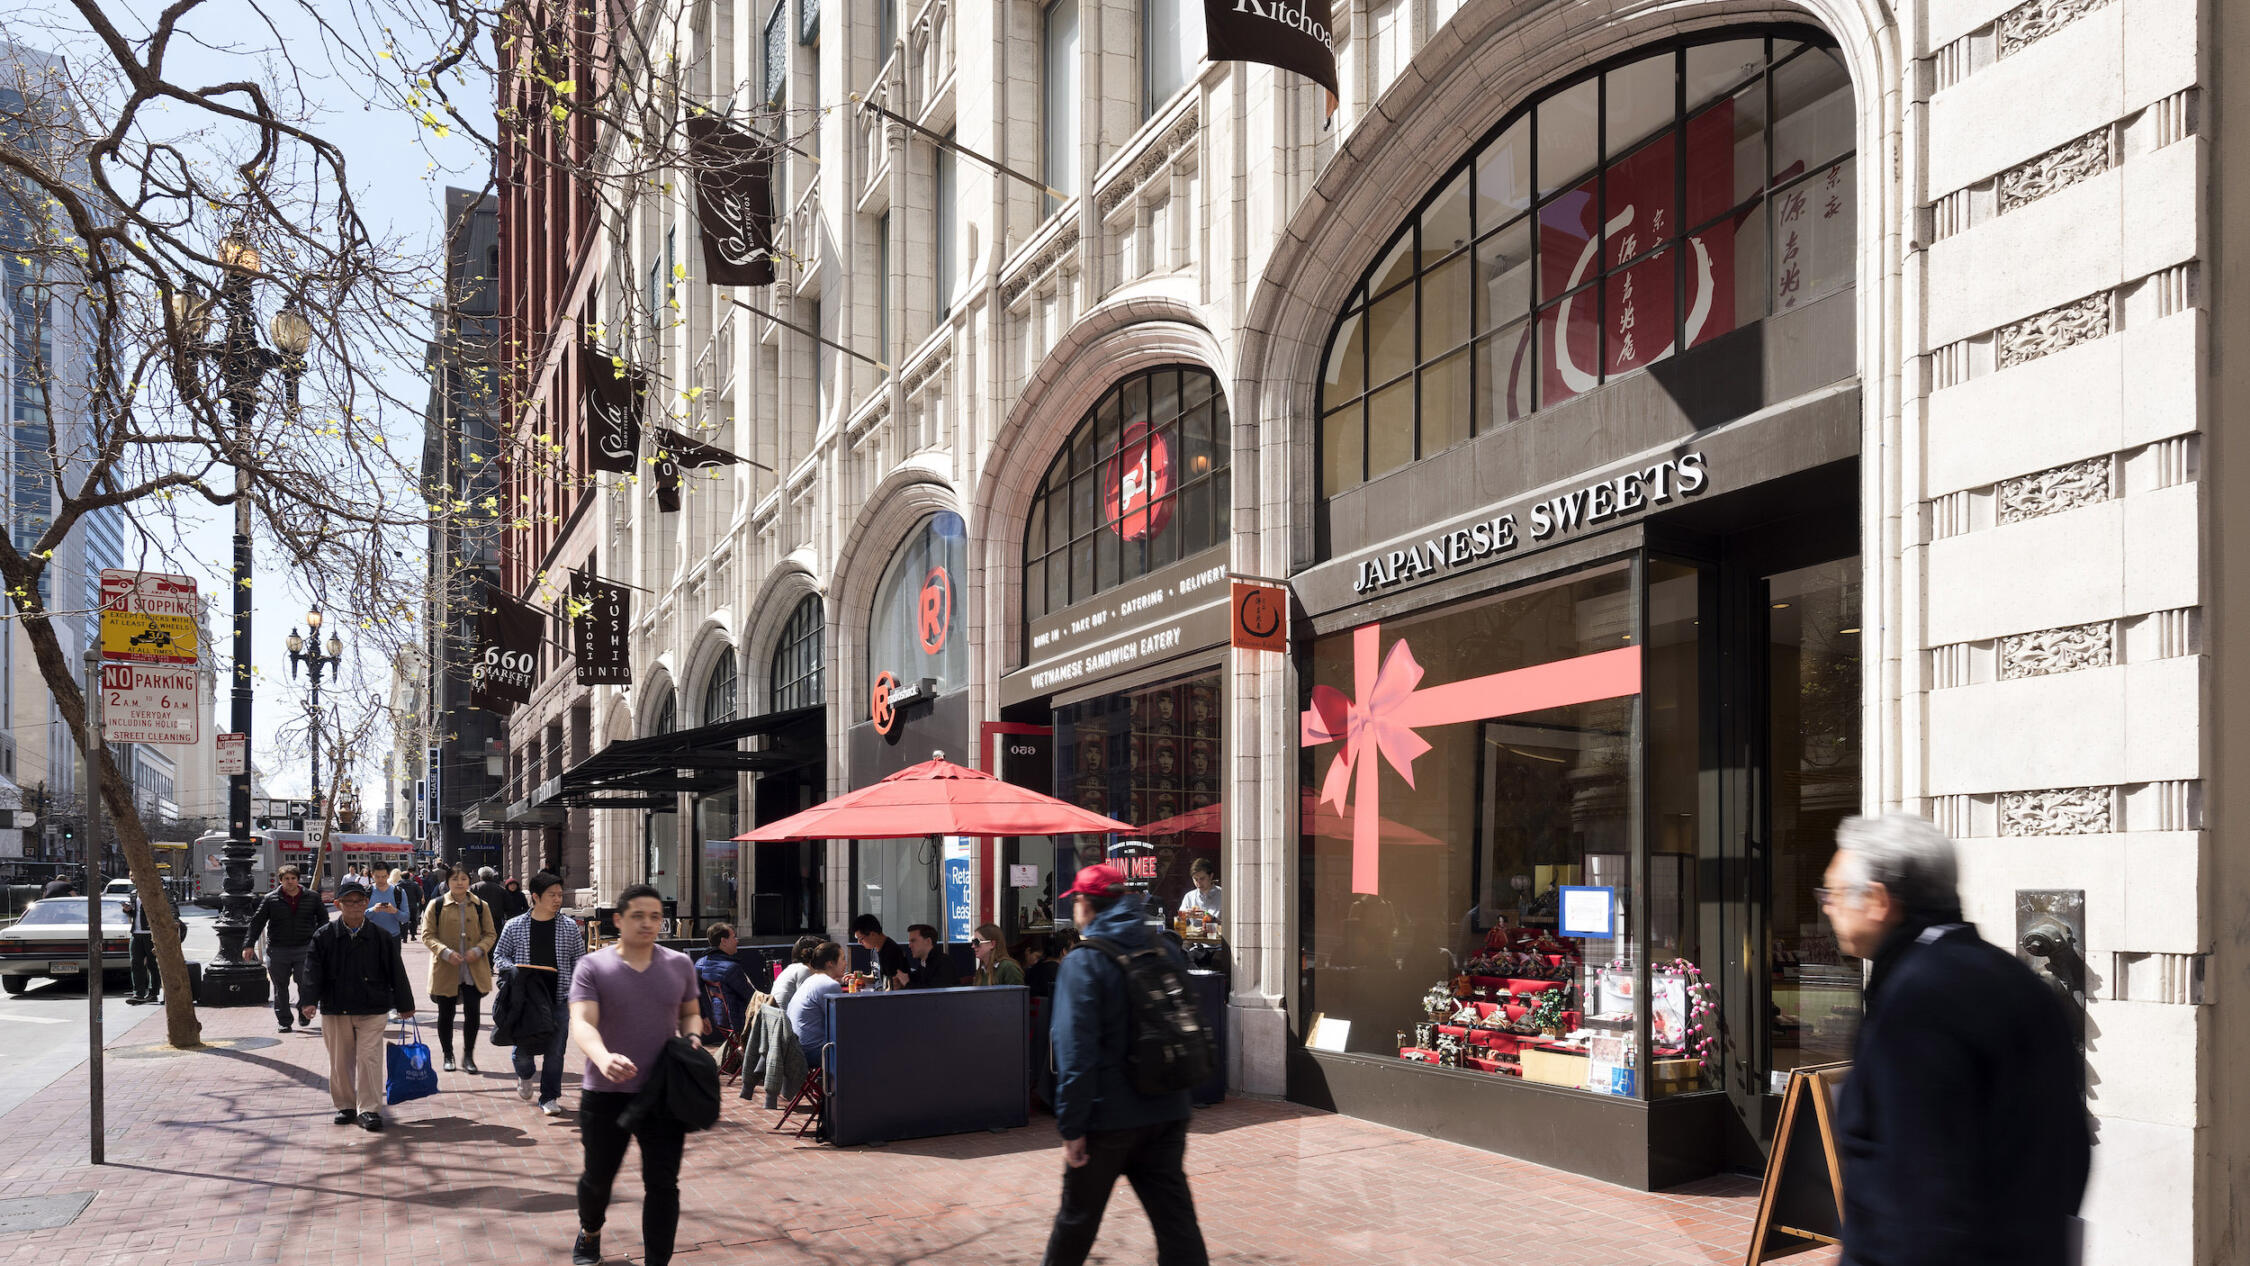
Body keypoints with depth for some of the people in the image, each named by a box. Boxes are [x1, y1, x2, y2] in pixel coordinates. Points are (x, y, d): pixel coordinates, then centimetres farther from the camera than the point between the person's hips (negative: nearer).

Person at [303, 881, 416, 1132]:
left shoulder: (381, 937, 1)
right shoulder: (324, 937, 1)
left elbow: (396, 972, 6)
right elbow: (313, 971, -3)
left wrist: (405, 1005, 9)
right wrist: (310, 1001, -16)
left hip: (372, 1010, -1)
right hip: (335, 1010, 1)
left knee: (369, 1059, -6)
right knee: (340, 1060, 9)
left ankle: (369, 1109, 0)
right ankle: (345, 1105, 24)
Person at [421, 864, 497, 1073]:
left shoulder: (481, 906, 5)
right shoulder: (436, 906, 0)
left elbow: (491, 933, 9)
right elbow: (427, 935, -2)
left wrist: (478, 950, -11)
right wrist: (445, 952, -18)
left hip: (473, 968, 1)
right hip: (445, 969, -1)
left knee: (472, 1013, -2)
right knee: (446, 1014, 8)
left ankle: (468, 1056, 11)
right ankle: (448, 1056, 22)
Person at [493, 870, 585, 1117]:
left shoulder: (569, 927, 3)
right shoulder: (515, 926, 0)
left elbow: (579, 962, 10)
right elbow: (499, 955, 9)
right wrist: (512, 968, -11)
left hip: (558, 998, 1)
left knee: (555, 1051, 0)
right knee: (523, 1048, 3)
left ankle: (549, 1097, 15)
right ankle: (525, 1074, 38)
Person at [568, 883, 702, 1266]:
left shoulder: (680, 965, 4)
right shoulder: (593, 966, -8)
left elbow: (691, 1014, 18)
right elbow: (581, 1022, -20)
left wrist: (692, 1039, -6)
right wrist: (603, 1058, -40)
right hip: (606, 1094, -1)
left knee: (662, 1184, -1)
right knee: (598, 1177, 17)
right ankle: (589, 1233, 46)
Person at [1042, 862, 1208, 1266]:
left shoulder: (1083, 963, -13)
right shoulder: (1167, 953, 6)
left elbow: (1076, 1052, -18)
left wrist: (1071, 1126, -15)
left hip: (1107, 1120, -5)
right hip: (1167, 1114, 5)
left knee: (1078, 1217, 15)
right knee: (1176, 1218, 5)